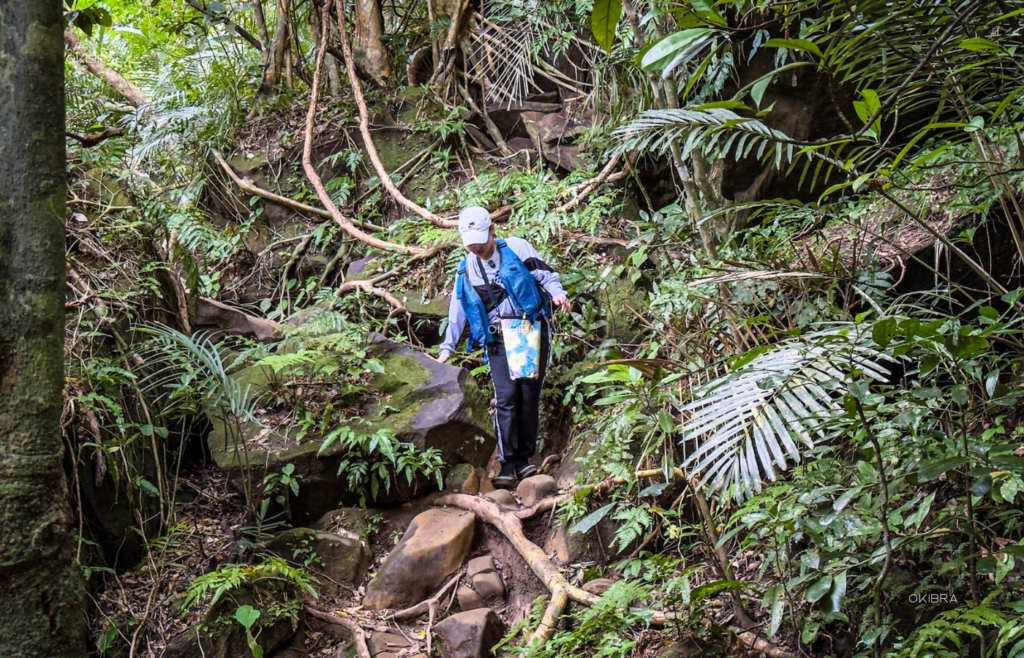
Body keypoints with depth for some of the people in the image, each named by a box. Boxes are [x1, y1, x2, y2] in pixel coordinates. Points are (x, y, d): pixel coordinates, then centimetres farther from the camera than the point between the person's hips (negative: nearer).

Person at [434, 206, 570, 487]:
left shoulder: (516, 248, 4)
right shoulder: (466, 270, 13)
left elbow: (545, 274, 2)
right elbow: (457, 313, 17)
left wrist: (557, 293, -19)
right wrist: (447, 348, 13)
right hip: (498, 340, 1)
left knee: (530, 395, -2)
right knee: (506, 397, -13)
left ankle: (524, 458, 7)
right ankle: (508, 464, -12)